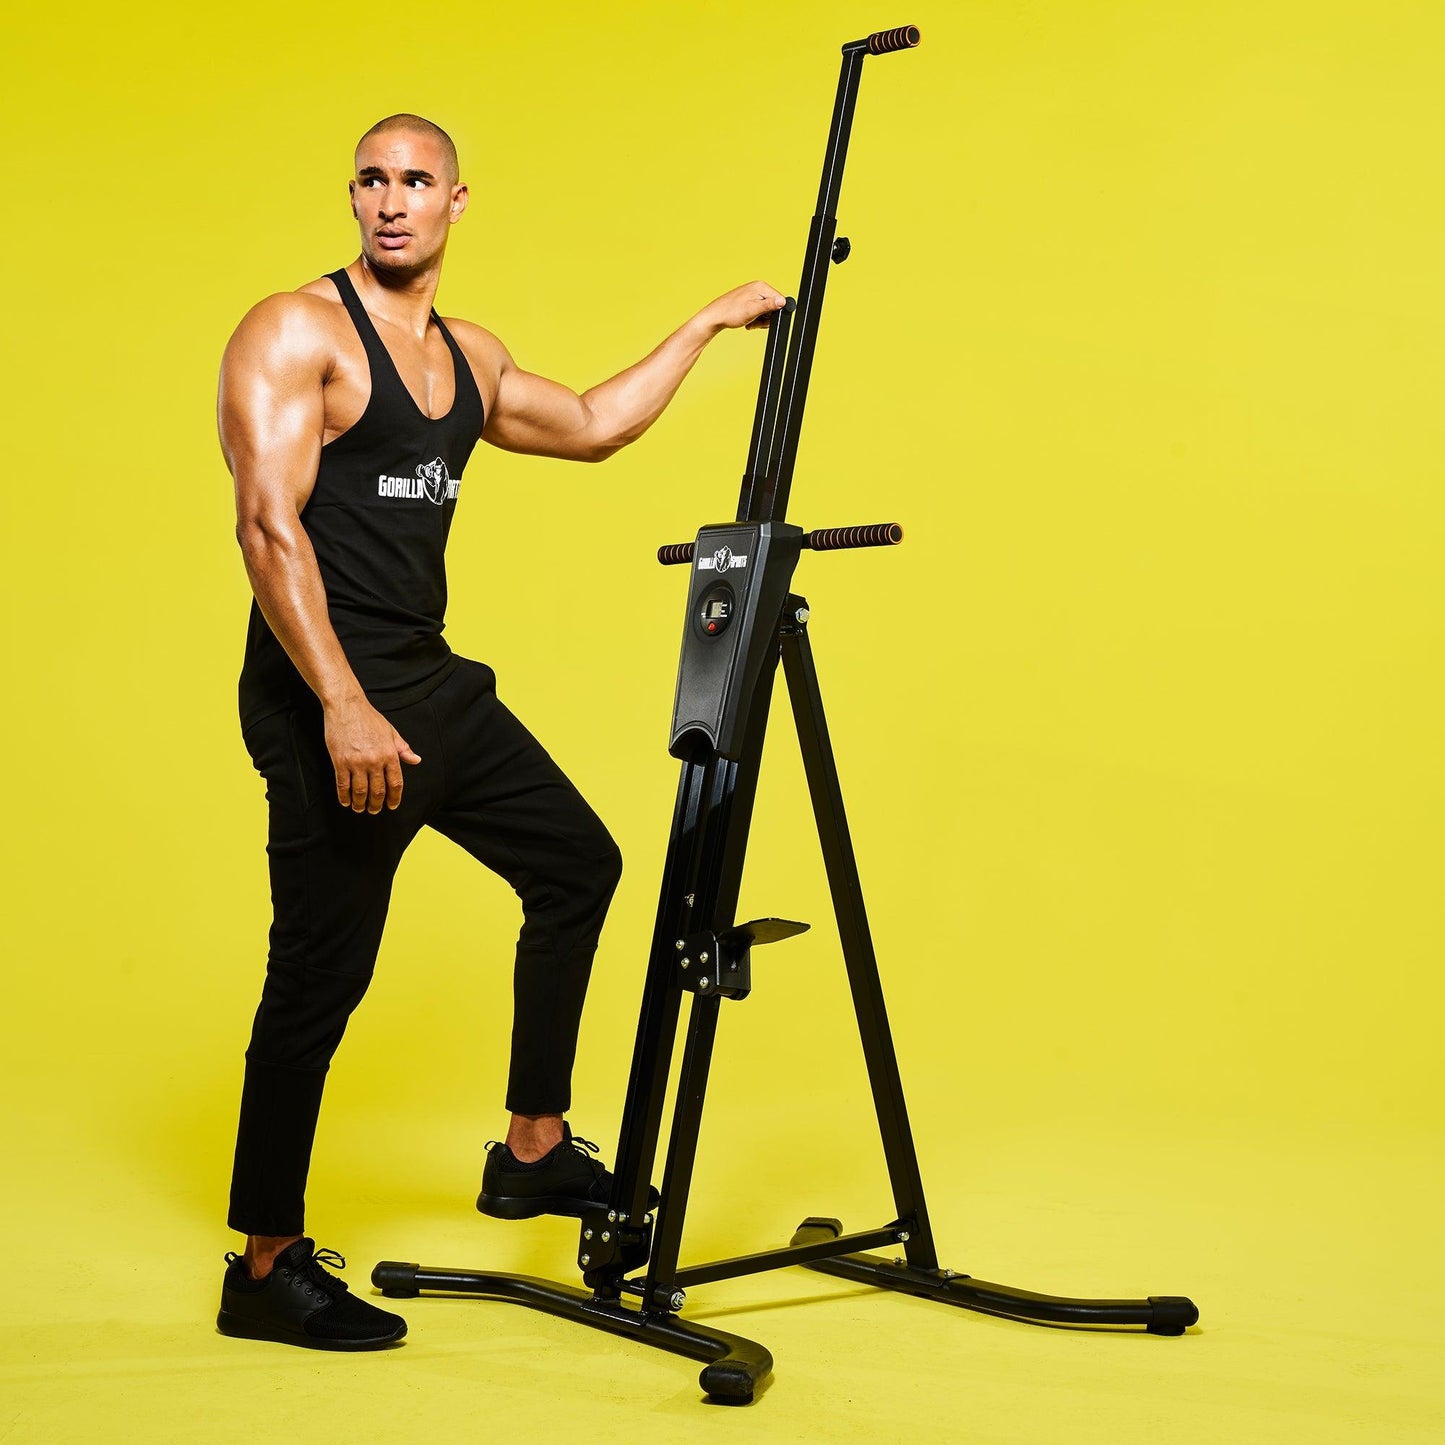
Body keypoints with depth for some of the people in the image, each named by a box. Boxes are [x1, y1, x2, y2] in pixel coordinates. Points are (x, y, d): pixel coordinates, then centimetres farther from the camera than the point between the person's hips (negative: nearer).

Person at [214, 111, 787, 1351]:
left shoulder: (466, 356, 15)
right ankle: (266, 1268, 9)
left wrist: (709, 323, 33)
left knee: (577, 863, 17)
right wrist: (343, 707, -28)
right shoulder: (294, 333, -9)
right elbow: (268, 525, -19)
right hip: (327, 698, -9)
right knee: (321, 972, -6)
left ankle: (534, 1152, 28)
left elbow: (591, 426, 30)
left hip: (433, 684, 9)